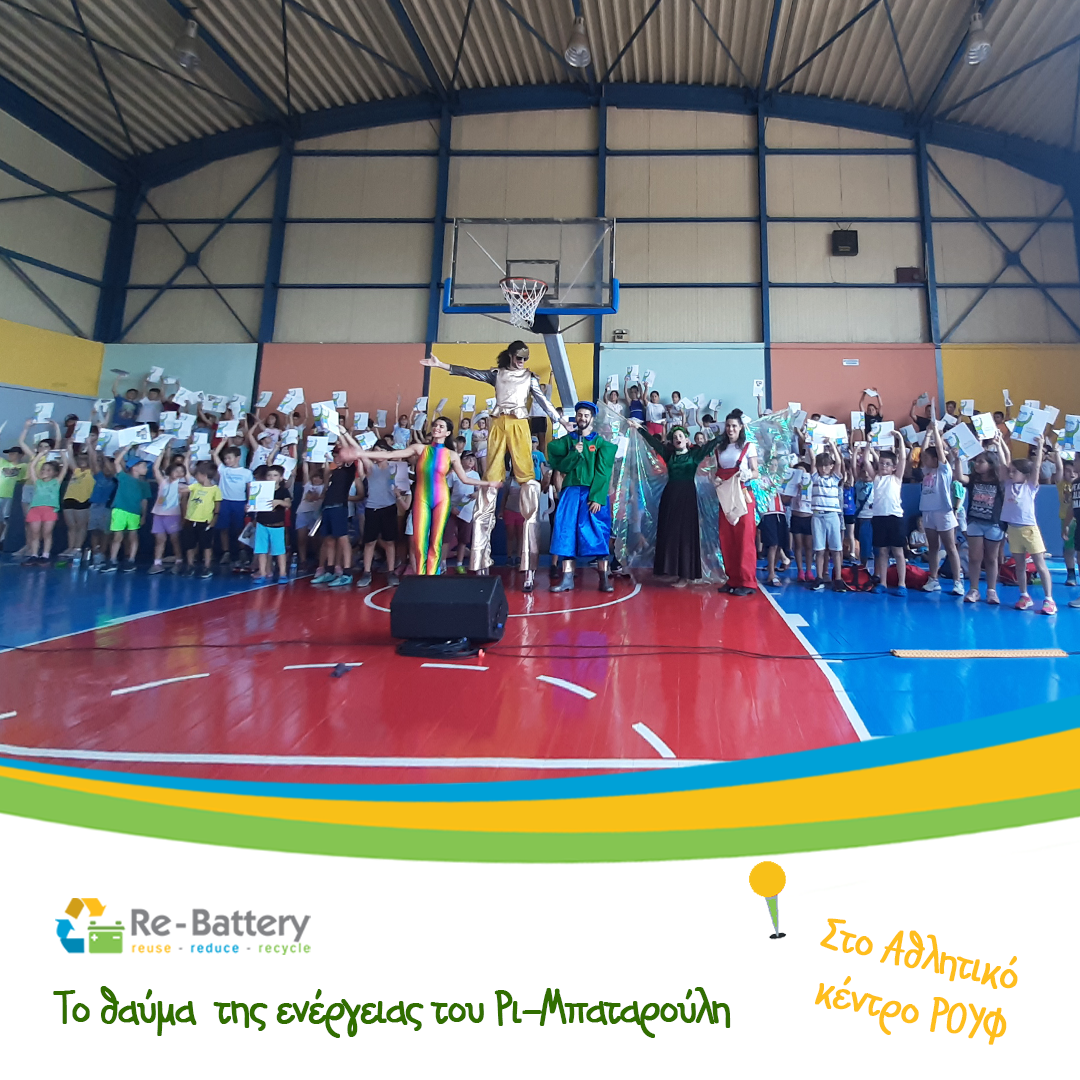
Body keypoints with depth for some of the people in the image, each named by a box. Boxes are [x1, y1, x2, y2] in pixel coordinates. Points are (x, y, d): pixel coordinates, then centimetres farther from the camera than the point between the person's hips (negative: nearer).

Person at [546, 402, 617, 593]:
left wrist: (597, 497, -13)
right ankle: (567, 578, -2)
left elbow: (603, 473, -4)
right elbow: (560, 467, 3)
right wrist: (574, 453, -11)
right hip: (571, 492, 2)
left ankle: (604, 578, 0)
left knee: (598, 534, -4)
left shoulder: (601, 442, 4)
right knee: (566, 532, -5)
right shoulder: (566, 440, 11)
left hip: (594, 493, -2)